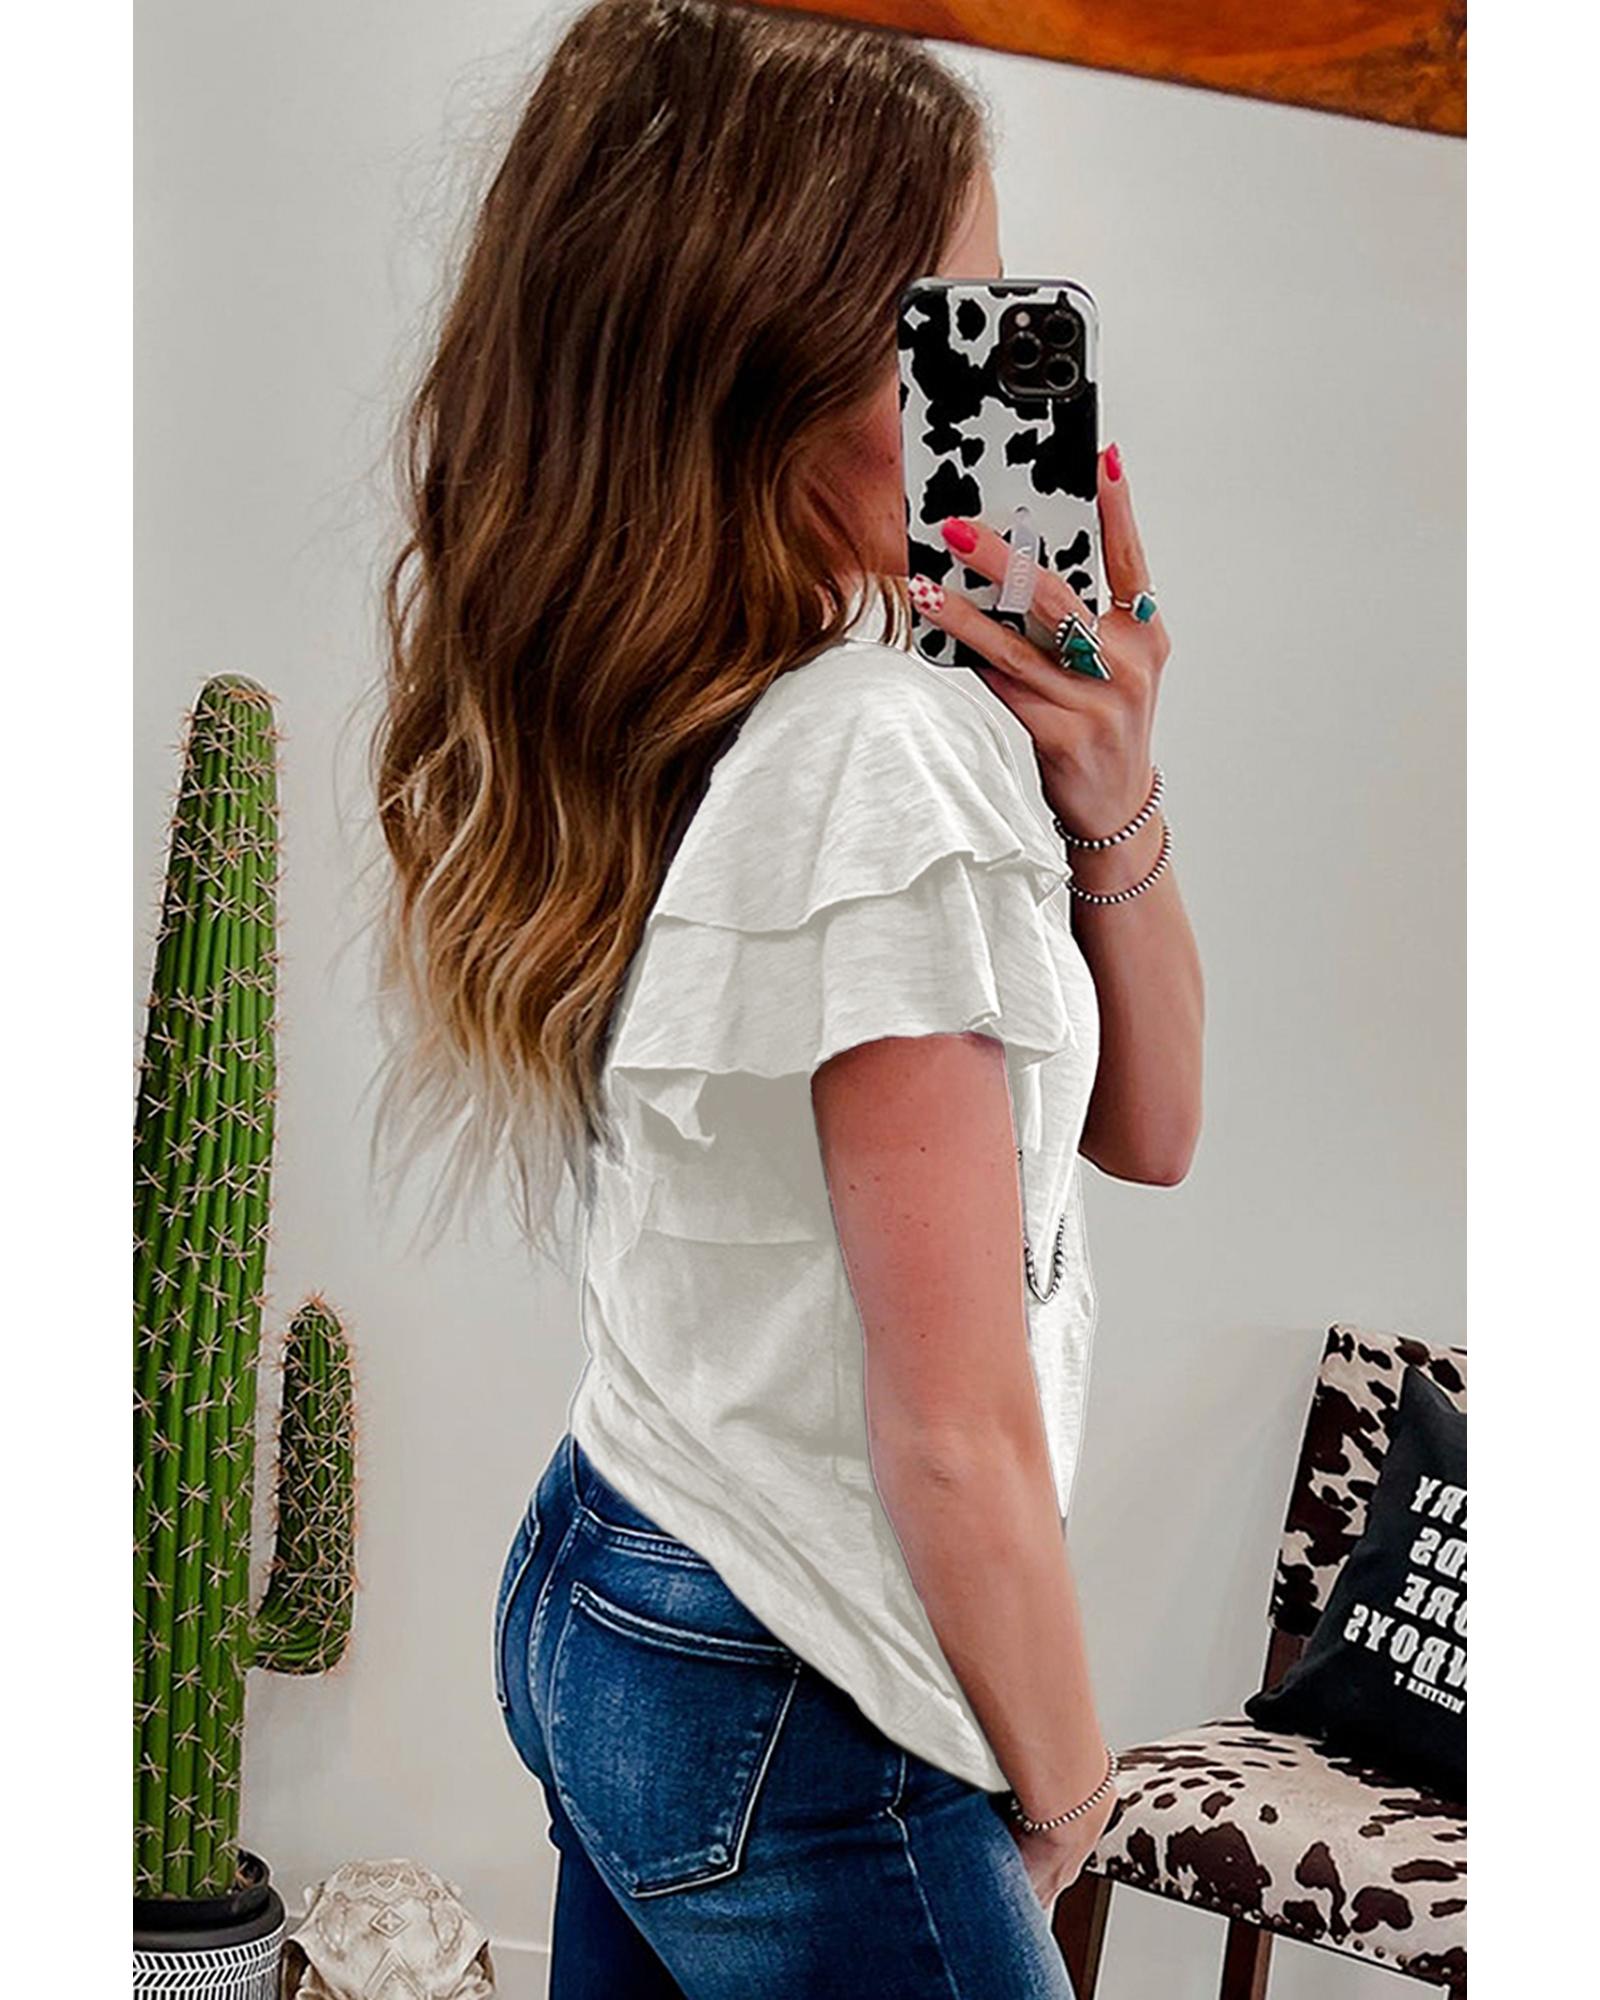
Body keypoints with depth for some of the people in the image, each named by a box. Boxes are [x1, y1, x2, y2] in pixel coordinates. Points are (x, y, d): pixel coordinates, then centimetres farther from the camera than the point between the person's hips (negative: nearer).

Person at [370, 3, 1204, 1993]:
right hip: (790, 1737, -8)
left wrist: (1108, 807, -10)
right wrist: (1061, 1790, -6)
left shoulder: (638, 722, 2)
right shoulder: (886, 764, -25)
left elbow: (1141, 1125, 6)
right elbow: (958, 1439, -22)